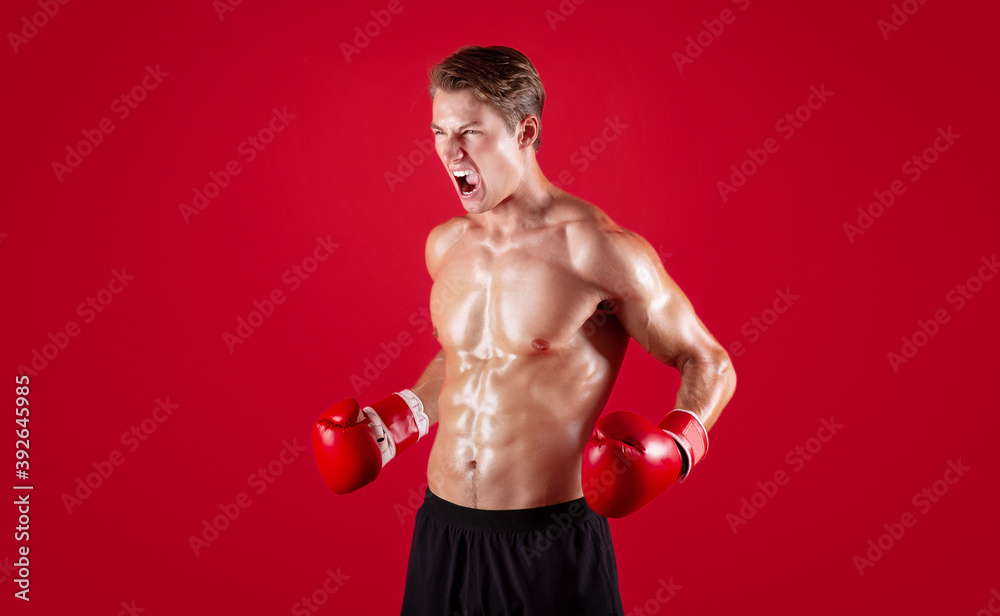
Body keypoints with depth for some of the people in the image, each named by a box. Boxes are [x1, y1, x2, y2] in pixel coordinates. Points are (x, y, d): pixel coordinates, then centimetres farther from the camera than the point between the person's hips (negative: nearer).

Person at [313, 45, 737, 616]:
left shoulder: (598, 249, -15)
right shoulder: (445, 245, 3)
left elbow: (708, 363, -5)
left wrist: (672, 449, -22)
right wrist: (387, 424, 14)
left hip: (551, 545, -5)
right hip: (442, 532, 6)